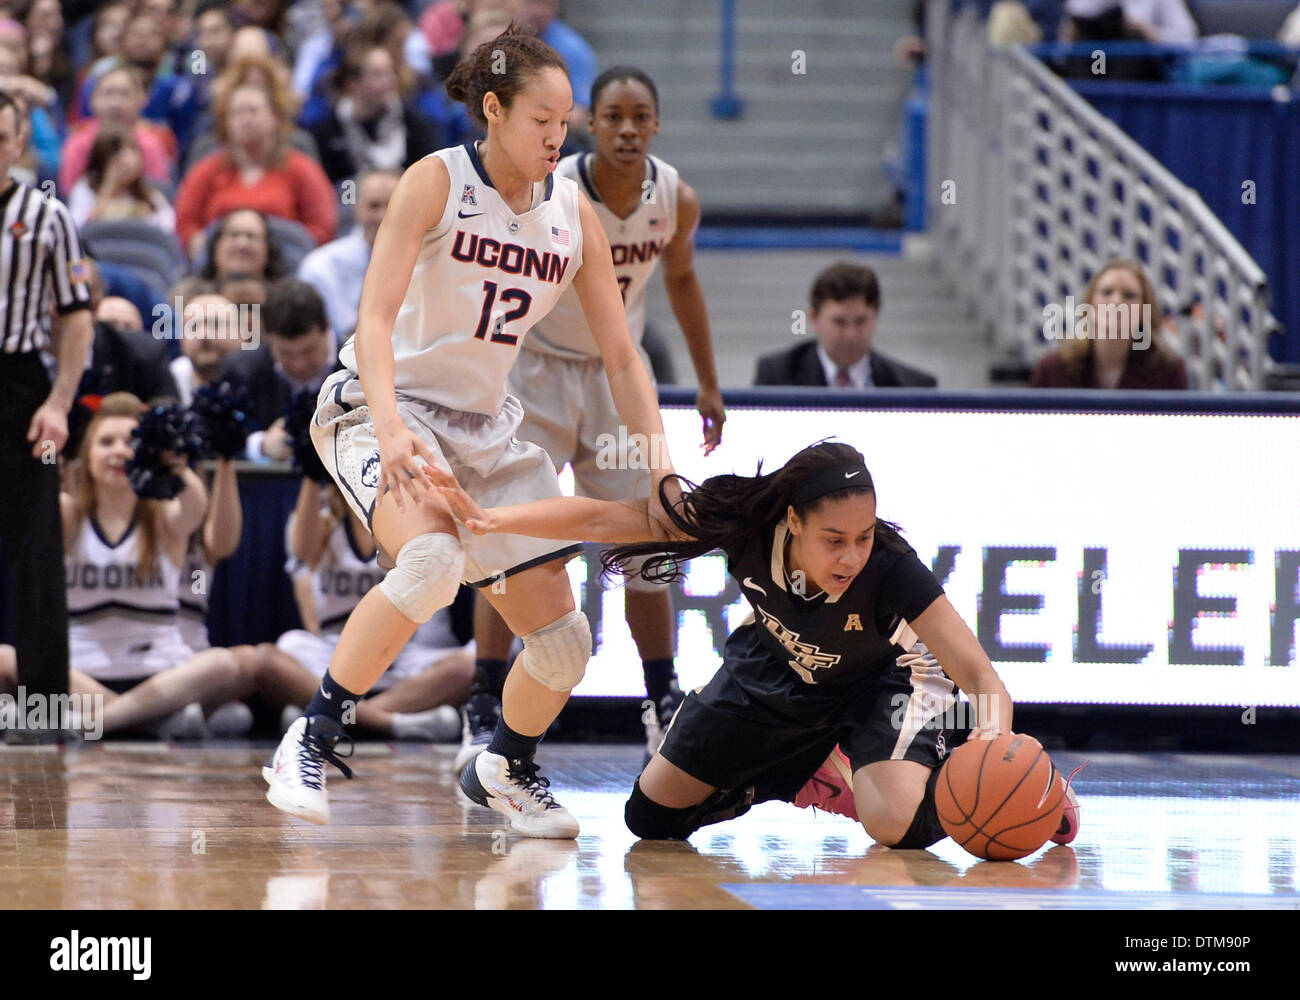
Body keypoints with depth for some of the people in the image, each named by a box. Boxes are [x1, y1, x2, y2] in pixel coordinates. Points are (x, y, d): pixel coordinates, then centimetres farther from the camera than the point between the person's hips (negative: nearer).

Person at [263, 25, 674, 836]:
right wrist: (390, 428, -36)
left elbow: (621, 355, 7)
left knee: (562, 637, 1)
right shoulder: (436, 182, -12)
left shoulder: (574, 214, 2)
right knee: (432, 559, -36)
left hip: (486, 428, 6)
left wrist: (661, 465, -5)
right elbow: (376, 316, -20)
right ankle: (312, 742, -23)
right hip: (384, 410, -6)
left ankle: (505, 769, 32)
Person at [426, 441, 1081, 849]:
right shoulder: (746, 521, -35)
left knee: (897, 826, -33)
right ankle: (804, 773, 29)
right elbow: (602, 520, -28)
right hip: (779, 668, 4)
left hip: (875, 680, -4)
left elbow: (982, 677, -40)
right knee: (652, 817, 7)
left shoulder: (890, 569, -40)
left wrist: (995, 739, -61)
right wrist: (490, 519, -36)